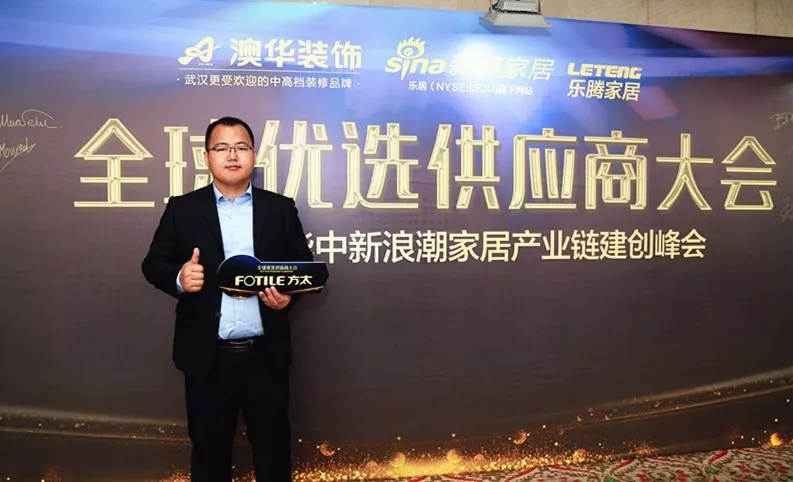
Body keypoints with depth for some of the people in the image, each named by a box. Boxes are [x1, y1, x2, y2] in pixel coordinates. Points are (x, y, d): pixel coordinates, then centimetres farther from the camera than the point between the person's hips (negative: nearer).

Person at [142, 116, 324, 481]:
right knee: (209, 450, 14)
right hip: (207, 356, 0)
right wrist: (179, 277, -18)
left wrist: (288, 295, -13)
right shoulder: (182, 208, 3)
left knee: (273, 447, 13)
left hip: (266, 355, 1)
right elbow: (153, 264, 4)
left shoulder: (280, 208, 5)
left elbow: (304, 267, 7)